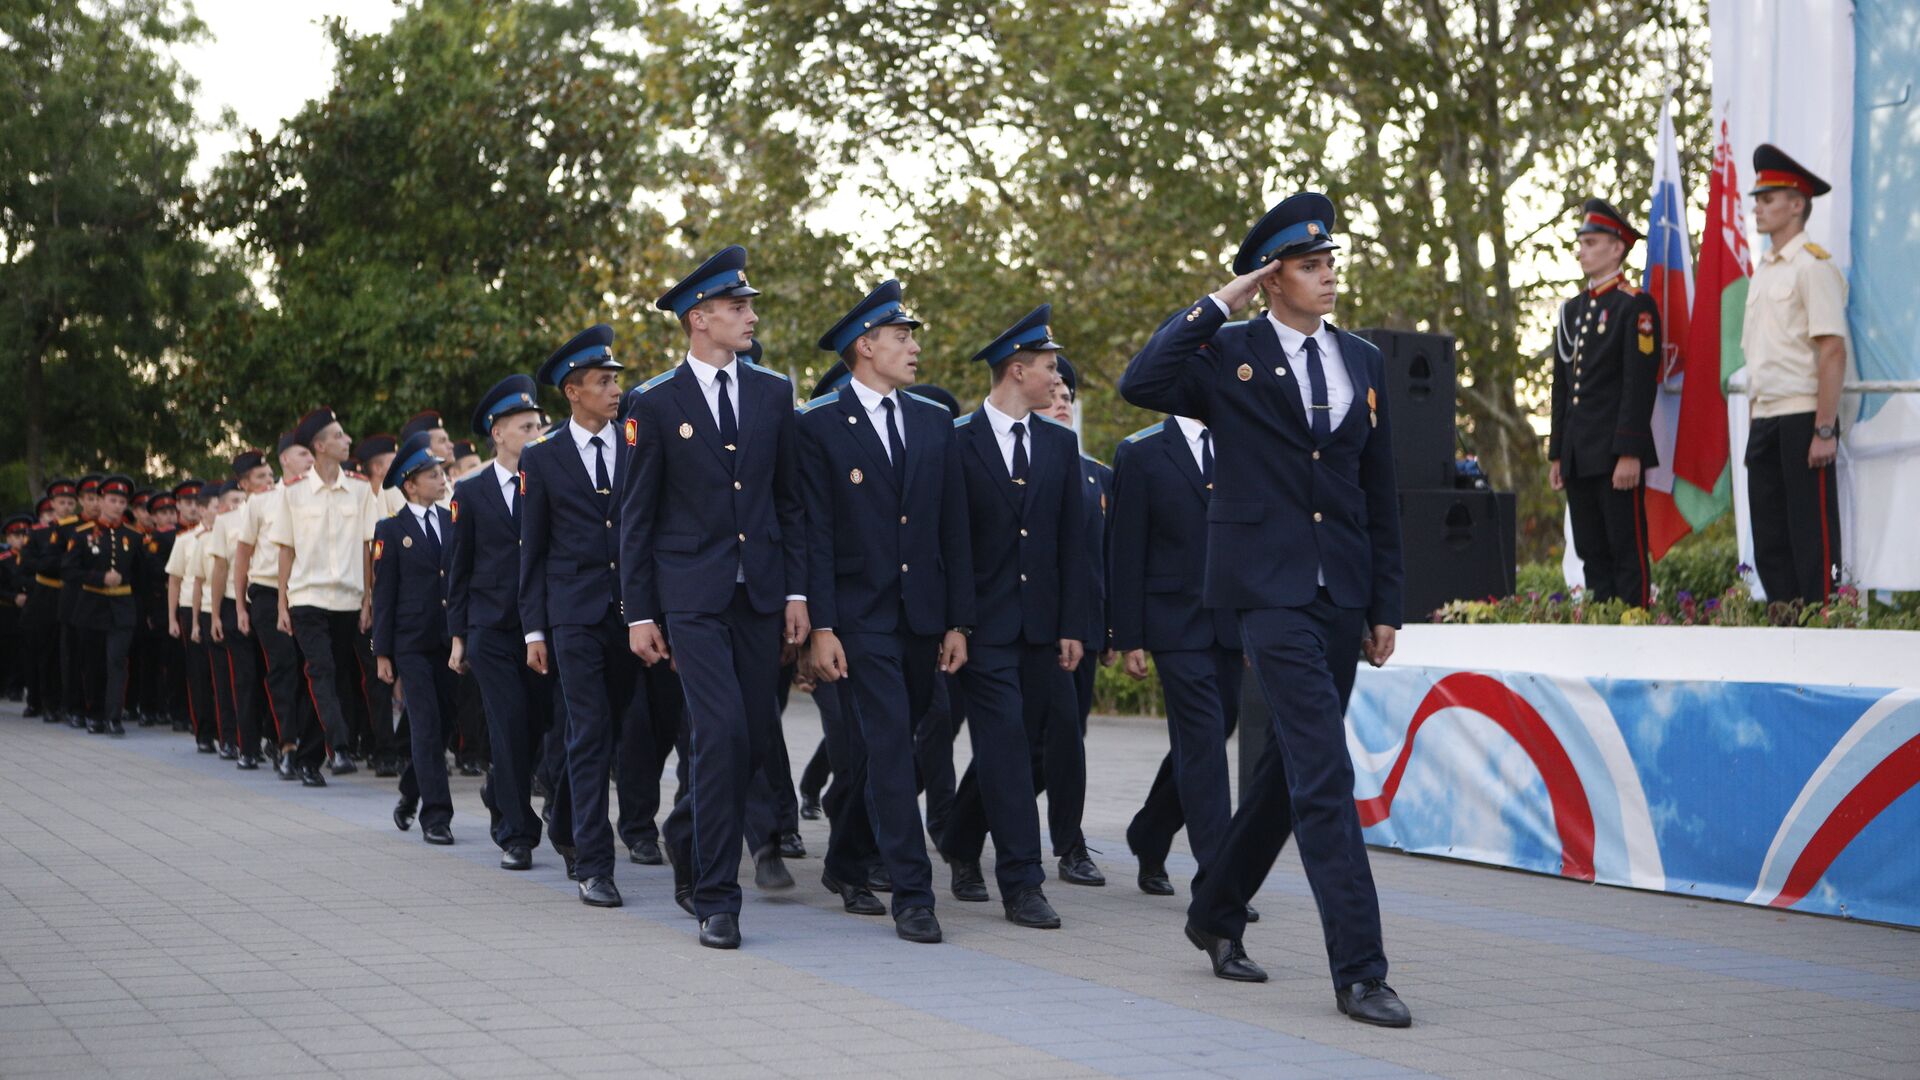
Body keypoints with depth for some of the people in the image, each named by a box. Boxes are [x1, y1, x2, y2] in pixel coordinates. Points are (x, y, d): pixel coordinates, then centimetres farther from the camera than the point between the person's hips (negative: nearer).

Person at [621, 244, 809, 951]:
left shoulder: (773, 394, 9)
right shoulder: (656, 404, -1)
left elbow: (791, 500, 12)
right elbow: (636, 517, 1)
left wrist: (797, 591, 4)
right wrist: (639, 614, -2)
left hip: (760, 594, 4)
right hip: (692, 595, -4)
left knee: (758, 736, 6)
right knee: (721, 730, -14)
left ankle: (689, 830, 35)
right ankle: (716, 898, -6)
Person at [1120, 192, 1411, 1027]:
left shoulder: (1363, 362, 13)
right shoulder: (1228, 354, -1)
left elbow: (1380, 493, 15)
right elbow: (1139, 384, -20)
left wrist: (1386, 605, 11)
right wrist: (1218, 303, -14)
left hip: (1343, 592, 6)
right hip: (1270, 587, -6)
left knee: (1293, 763, 14)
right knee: (1324, 770, -13)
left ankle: (1216, 915, 33)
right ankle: (1357, 971, -13)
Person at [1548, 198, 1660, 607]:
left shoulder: (1636, 306, -6)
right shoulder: (1572, 309, 18)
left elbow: (1640, 385, -13)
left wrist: (1629, 453, -18)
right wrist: (1556, 454, 16)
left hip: (1617, 454, -8)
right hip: (1578, 457, 8)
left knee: (1628, 554, -5)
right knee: (1592, 556, 9)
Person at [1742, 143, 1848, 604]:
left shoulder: (1813, 266, -9)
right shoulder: (1763, 269, 16)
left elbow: (1833, 352, -15)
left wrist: (1824, 431, -19)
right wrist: (1755, 427, 15)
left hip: (1801, 421, -8)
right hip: (1764, 422, 8)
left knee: (1813, 540, -5)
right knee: (1770, 545, 9)